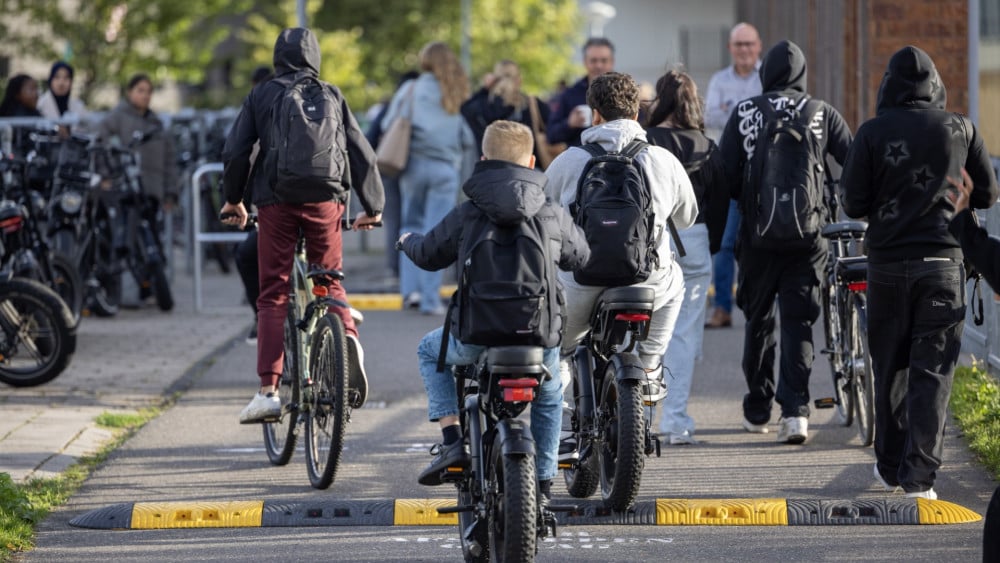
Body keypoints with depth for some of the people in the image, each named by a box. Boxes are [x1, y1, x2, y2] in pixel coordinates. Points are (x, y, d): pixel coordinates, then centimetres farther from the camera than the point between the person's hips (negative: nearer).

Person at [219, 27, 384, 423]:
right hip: (326, 198, 1)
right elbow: (362, 153, 12)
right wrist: (372, 207, 21)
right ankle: (348, 336, -14)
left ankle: (268, 391, -7)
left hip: (276, 199, -1)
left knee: (273, 296, 2)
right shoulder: (332, 96, 13)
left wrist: (233, 199, 19)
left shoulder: (261, 96, 10)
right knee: (330, 282, 18)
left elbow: (235, 152, 5)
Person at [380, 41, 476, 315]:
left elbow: (388, 125, 4)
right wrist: (462, 161, 17)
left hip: (414, 165, 0)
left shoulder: (410, 90, 0)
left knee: (411, 227, 15)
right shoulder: (458, 97, 2)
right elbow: (469, 138, 2)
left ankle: (410, 288, 5)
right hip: (446, 168, 0)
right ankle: (430, 298, -3)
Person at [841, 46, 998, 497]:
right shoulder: (960, 129, -2)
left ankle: (891, 467, 22)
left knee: (890, 368, 13)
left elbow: (854, 203, -5)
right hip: (943, 261, 0)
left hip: (889, 262, 0)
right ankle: (919, 474, -6)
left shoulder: (873, 132, -6)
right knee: (932, 372, 1)